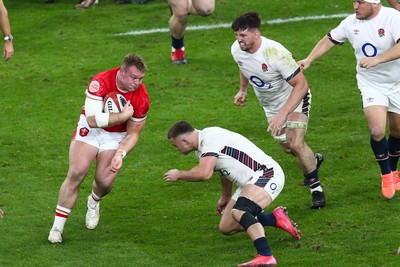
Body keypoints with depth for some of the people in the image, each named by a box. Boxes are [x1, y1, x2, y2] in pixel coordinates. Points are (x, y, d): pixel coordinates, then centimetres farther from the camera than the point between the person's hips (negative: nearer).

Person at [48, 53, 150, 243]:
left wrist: (121, 154, -23)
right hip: (90, 129, -2)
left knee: (105, 181, -13)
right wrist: (123, 116, -31)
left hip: (115, 137, 2)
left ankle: (94, 203, 27)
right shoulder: (101, 82, -27)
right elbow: (93, 119, -33)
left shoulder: (142, 98, -18)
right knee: (76, 173, -16)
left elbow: (133, 134, -8)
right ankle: (57, 226, -7)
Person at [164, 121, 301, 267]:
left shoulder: (209, 138, -19)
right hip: (248, 183, 11)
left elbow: (204, 173, -31)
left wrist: (179, 174, -13)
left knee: (239, 211, -34)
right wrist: (225, 197, 43)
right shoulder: (201, 146, 14)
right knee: (226, 228, 10)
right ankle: (275, 218, 16)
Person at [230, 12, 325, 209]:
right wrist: (242, 90, 8)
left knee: (296, 143, -22)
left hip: (295, 98, -7)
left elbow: (301, 85, -33)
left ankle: (316, 187, -3)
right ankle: (313, 160, 47)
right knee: (287, 148, 14)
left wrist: (283, 115, -38)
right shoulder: (236, 50, -16)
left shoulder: (275, 53, -36)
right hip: (270, 104, 7)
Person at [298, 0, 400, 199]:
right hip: (370, 85, 1)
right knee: (377, 130, -16)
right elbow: (330, 39, 10)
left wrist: (377, 59, -45)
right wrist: (309, 59, 1)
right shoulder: (351, 23, -6)